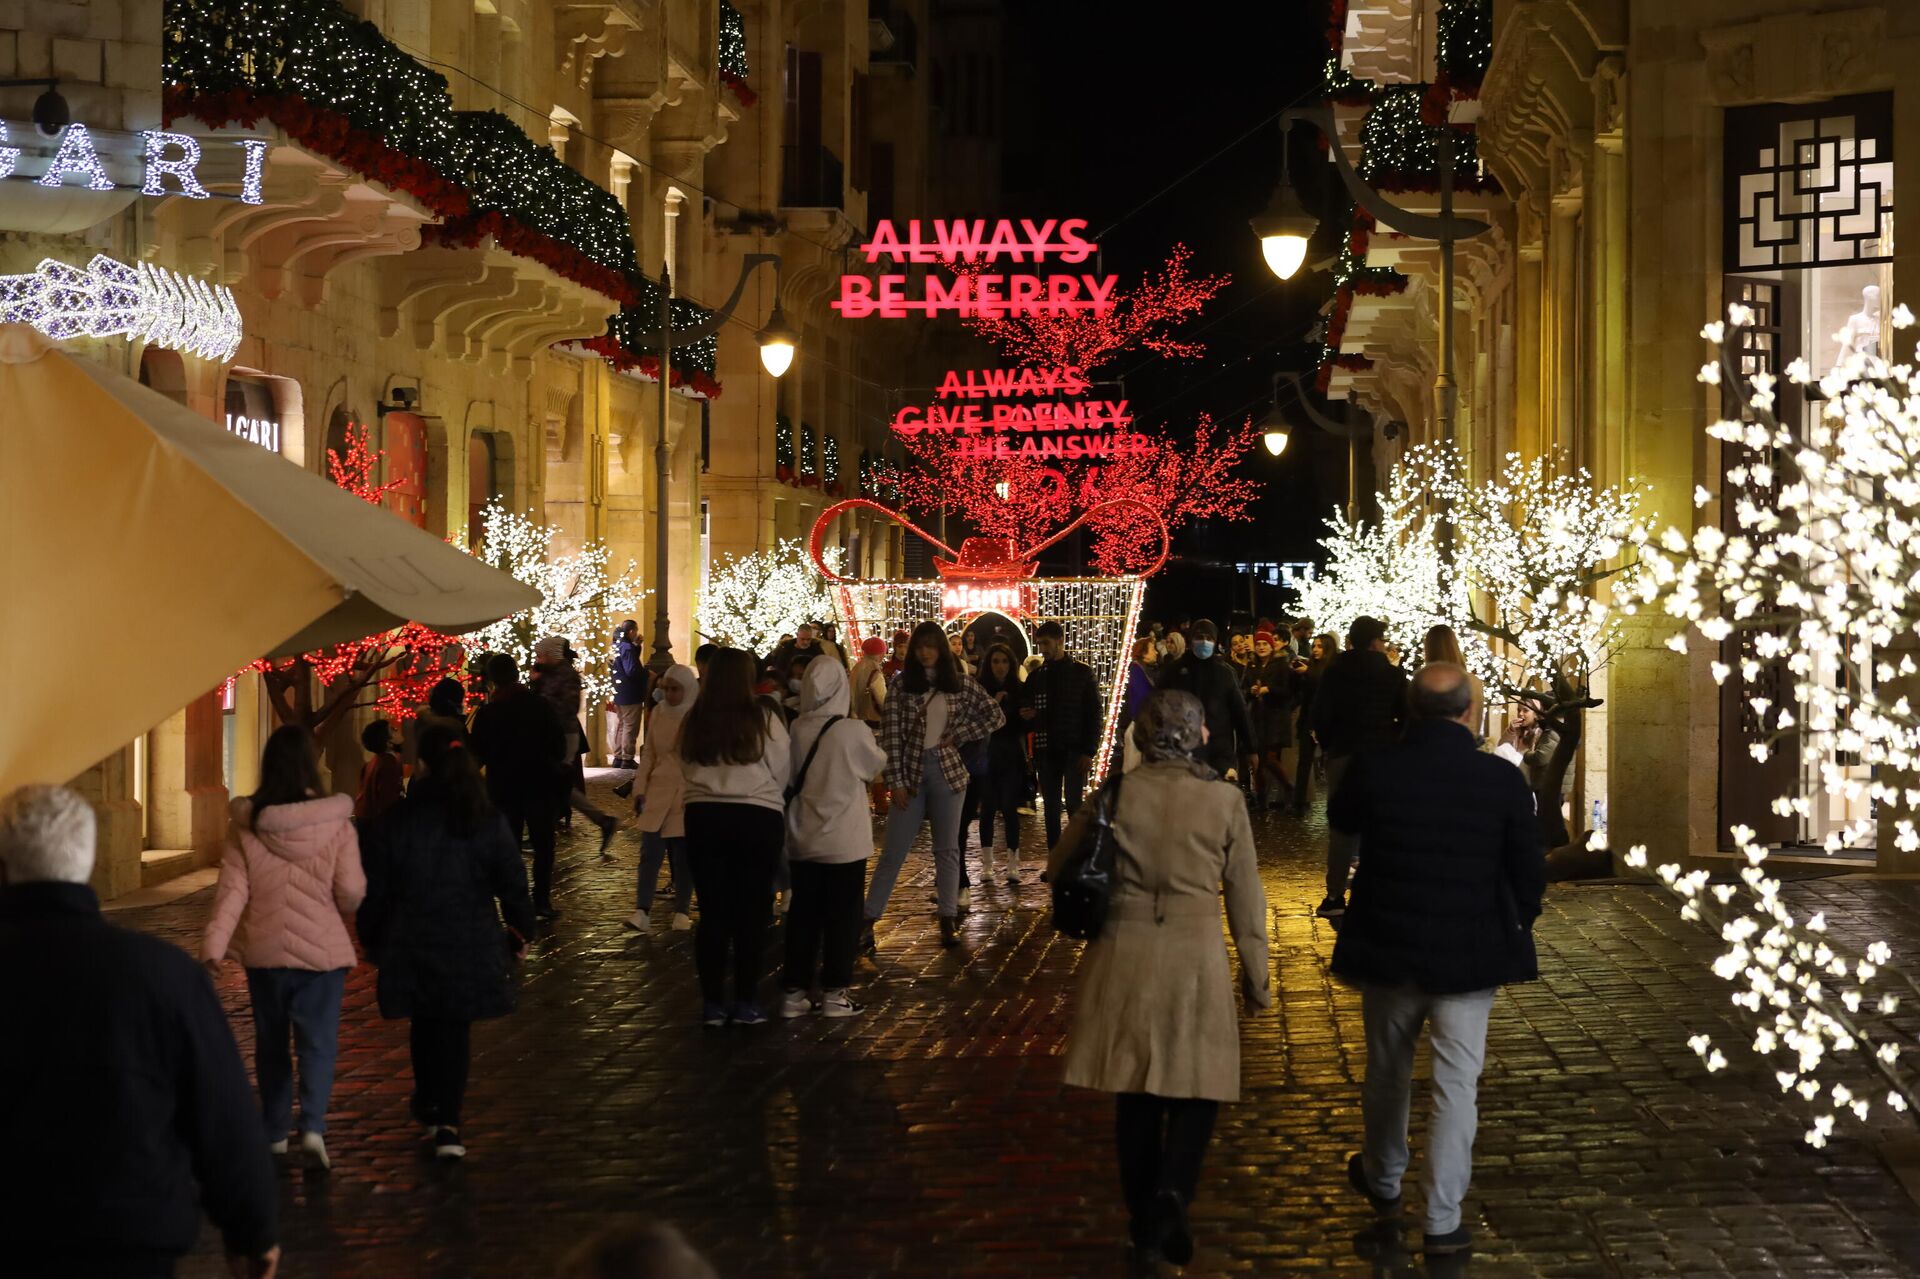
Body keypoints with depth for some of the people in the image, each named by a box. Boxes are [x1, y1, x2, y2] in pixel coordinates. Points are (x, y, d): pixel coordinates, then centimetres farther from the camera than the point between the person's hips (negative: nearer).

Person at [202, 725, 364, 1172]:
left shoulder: (245, 823, -5)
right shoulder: (334, 822, -11)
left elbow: (232, 888, -9)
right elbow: (351, 890, -10)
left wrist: (214, 943, -9)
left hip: (264, 951, 2)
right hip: (322, 950, -2)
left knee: (271, 1042, 16)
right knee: (318, 1041, 3)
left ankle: (275, 1133, 24)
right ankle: (313, 1126, -14)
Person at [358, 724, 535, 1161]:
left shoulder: (394, 825, -7)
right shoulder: (489, 823, -5)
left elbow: (375, 892, -1)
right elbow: (511, 884, -1)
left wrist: (371, 940, 13)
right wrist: (521, 931, 13)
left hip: (410, 944, 0)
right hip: (471, 945, 0)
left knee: (424, 1027, 19)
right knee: (455, 1031, 6)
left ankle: (430, 1107, 31)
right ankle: (447, 1123, -4)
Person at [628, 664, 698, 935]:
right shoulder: (659, 713, 6)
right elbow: (648, 754, 14)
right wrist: (640, 789, 9)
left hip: (689, 794, -3)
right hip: (658, 791, 3)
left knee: (683, 856, 3)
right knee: (650, 853, -4)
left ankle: (682, 913, 13)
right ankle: (642, 911, -8)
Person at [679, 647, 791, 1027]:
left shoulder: (693, 722, -2)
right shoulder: (764, 719, -10)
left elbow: (686, 768, 9)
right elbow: (781, 771, -2)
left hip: (703, 816, 3)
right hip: (757, 818, -3)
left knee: (712, 911, 7)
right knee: (751, 911, 5)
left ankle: (713, 1003, 10)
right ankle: (745, 1003, 7)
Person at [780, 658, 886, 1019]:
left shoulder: (794, 730, -6)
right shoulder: (853, 731, -15)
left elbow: (788, 779, 5)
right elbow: (876, 764, 3)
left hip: (802, 838, 4)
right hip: (844, 840, -4)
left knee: (802, 915, 11)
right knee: (842, 917, 7)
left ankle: (794, 992, 14)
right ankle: (834, 993, 10)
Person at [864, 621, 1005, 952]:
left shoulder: (960, 684, 3)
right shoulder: (900, 684, -1)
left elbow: (996, 716, 7)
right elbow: (890, 735, -4)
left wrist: (959, 735, -2)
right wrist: (896, 781, -9)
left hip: (947, 772, 1)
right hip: (910, 771, -1)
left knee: (948, 849, 7)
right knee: (893, 851, 0)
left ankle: (949, 921, 13)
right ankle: (868, 921, 2)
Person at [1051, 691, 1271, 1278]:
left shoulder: (1116, 793, -4)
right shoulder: (1225, 800, -6)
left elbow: (1059, 867, 4)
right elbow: (1245, 896, 0)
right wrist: (1256, 974, 10)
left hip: (1124, 956, 2)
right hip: (1195, 958, -2)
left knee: (1135, 1093, 13)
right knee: (1197, 1087, 10)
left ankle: (1146, 1226, 22)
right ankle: (1170, 1192, -14)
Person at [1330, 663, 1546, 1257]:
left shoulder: (1374, 769, -12)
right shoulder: (1502, 780, -13)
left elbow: (1342, 819, 12)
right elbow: (1529, 870, -3)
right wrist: (1515, 930, 14)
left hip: (1388, 951, 2)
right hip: (1469, 958, -2)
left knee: (1387, 1072, 21)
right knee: (1456, 1085, 5)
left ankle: (1383, 1179, 42)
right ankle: (1442, 1219, 6)